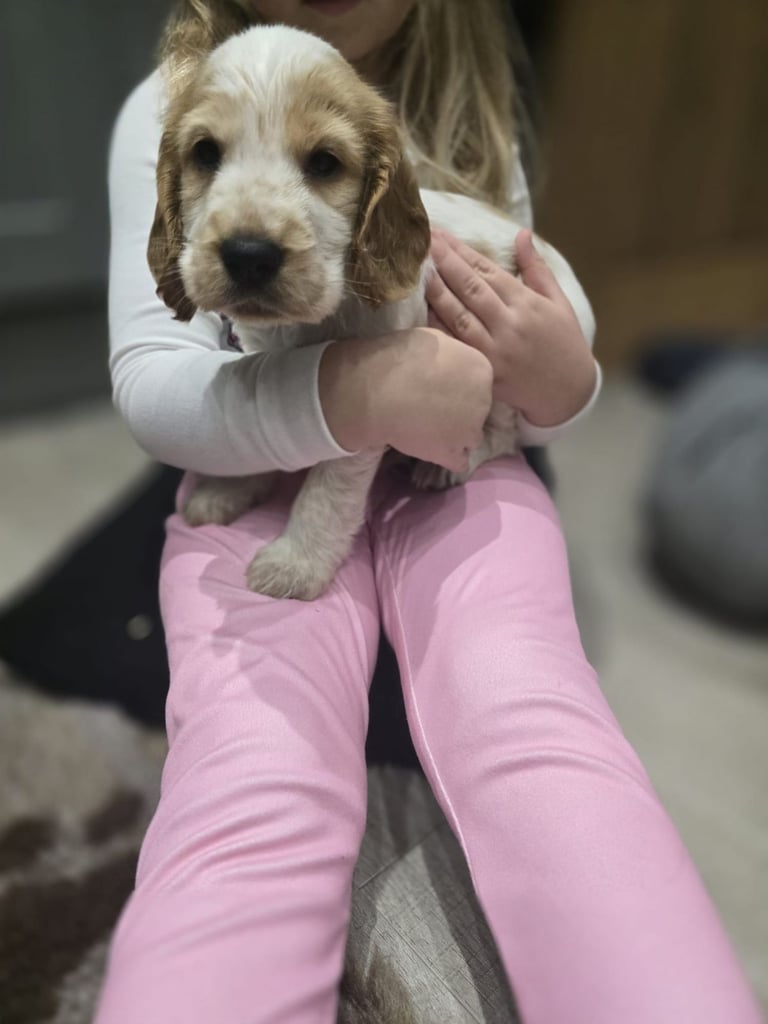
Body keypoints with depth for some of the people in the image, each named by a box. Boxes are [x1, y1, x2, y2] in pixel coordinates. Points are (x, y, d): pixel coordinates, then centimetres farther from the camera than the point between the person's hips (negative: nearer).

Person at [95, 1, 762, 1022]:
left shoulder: (472, 120, 12)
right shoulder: (169, 113, 4)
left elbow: (528, 406, 13)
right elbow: (150, 385, -8)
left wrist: (561, 384, -12)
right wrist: (349, 391, -25)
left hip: (459, 472, 2)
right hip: (259, 476, -1)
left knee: (539, 743, -28)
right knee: (252, 804, -30)